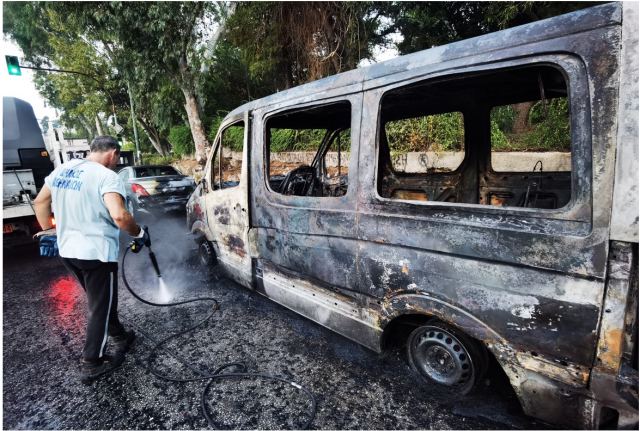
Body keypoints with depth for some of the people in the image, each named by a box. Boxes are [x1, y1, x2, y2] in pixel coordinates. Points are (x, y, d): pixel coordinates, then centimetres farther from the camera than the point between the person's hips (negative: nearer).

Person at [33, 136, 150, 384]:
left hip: (67, 250, 9)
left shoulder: (62, 169, 7)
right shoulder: (106, 176, -18)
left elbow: (40, 202, 18)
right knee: (101, 308, 7)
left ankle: (120, 338, 40)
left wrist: (47, 231, 27)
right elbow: (119, 216, -32)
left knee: (100, 301, 24)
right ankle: (91, 365, 19)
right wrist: (140, 234, -16)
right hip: (97, 253, -8)